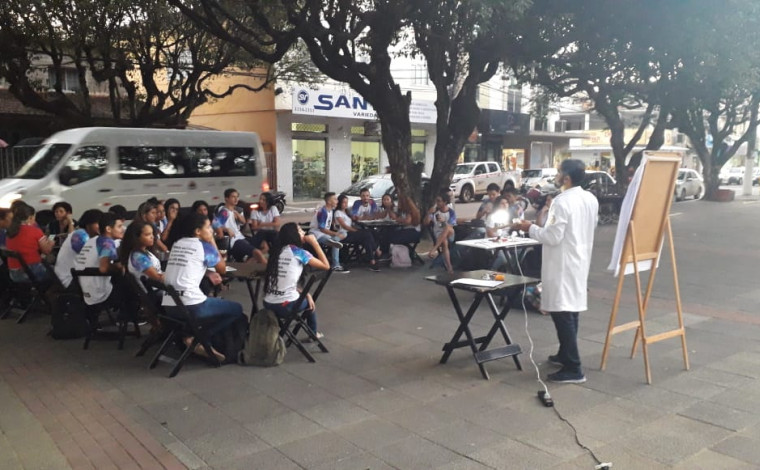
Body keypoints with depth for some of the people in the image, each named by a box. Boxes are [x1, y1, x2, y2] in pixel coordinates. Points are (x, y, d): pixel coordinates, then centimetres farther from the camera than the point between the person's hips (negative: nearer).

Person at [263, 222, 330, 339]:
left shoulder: (277, 250, 13)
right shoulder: (298, 252, -6)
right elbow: (326, 266, 0)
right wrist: (314, 243, 6)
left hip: (268, 305, 6)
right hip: (286, 306, -6)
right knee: (309, 301, 28)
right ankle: (313, 334, 43)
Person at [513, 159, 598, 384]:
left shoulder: (562, 202, -21)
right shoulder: (591, 199, 7)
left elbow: (553, 237, -21)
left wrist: (531, 228, -6)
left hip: (563, 265, -9)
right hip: (579, 261, 9)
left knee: (562, 313, -6)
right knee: (571, 311, 19)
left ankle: (573, 369, -5)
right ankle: (565, 354, 32)